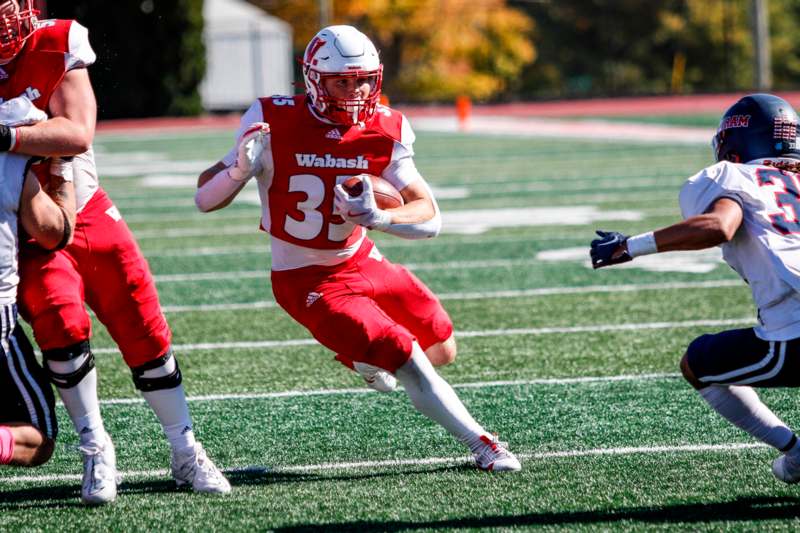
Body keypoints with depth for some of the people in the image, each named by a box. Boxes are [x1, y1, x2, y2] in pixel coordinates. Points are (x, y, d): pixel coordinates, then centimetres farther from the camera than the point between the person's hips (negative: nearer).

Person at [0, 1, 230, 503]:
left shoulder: (56, 47, -14)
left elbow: (78, 135, -25)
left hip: (87, 214, 1)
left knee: (146, 330, 3)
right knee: (62, 324, -24)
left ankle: (186, 453, 20)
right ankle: (96, 450, -6)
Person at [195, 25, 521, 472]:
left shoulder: (385, 131, -10)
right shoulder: (276, 124, -19)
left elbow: (430, 218, -14)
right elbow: (205, 200, -17)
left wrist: (377, 217, -34)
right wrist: (242, 167, -38)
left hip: (361, 262, 5)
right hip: (307, 281, -5)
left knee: (442, 351, 15)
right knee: (406, 360, -17)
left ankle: (366, 357, 44)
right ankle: (482, 445, -3)